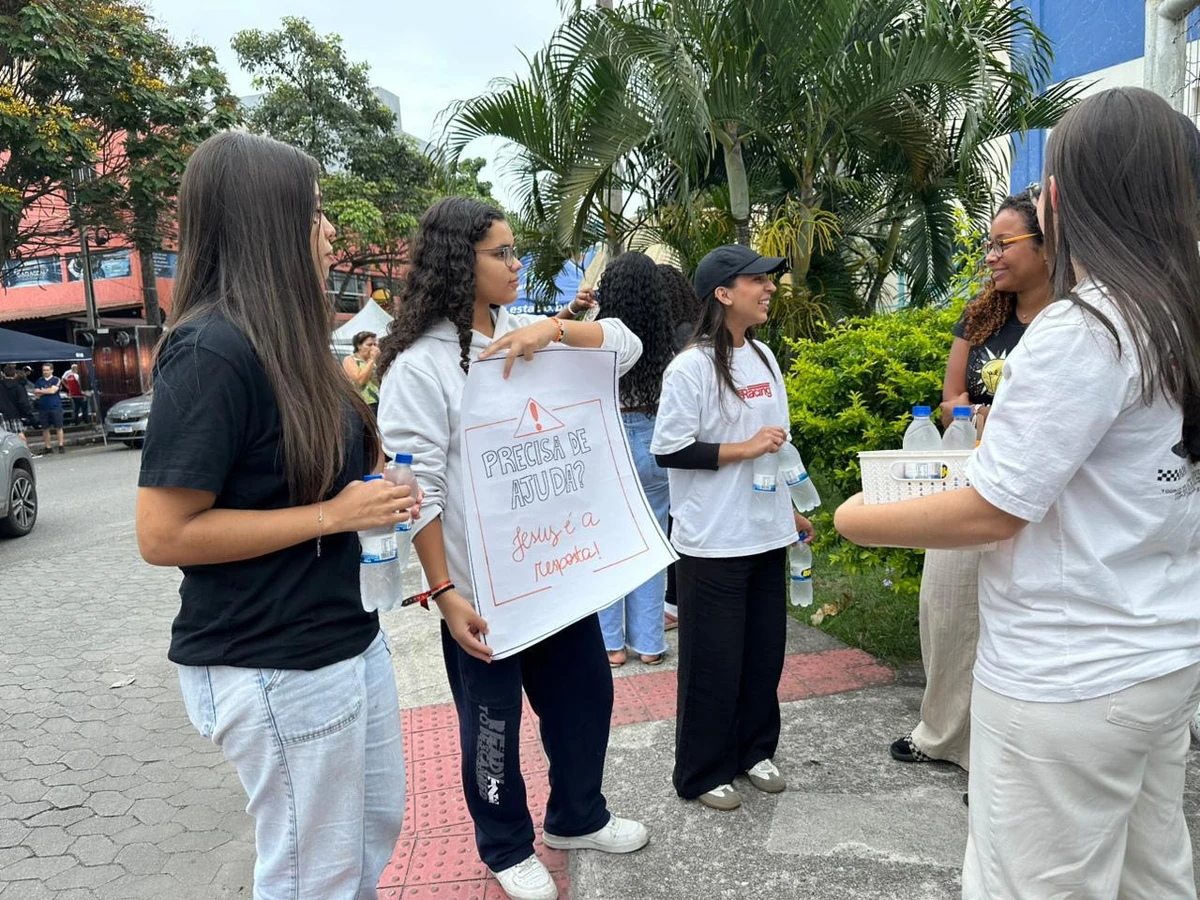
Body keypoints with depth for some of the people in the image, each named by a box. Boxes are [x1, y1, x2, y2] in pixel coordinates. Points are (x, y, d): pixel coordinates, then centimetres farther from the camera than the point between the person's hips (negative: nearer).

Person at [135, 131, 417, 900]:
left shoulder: (285, 339, 7)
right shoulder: (212, 350, -21)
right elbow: (163, 534, -22)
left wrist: (373, 487, 2)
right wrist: (334, 515, -22)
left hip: (348, 637, 9)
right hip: (275, 665, -9)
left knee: (377, 827, 24)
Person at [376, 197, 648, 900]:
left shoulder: (524, 334, 5)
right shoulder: (420, 364, -13)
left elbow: (626, 347, 0)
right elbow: (417, 489, -16)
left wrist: (554, 328, -18)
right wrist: (445, 593, -18)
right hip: (481, 585, -6)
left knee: (587, 694, 19)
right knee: (492, 723, 13)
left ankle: (579, 818, 44)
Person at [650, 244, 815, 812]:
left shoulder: (763, 358, 9)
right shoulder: (692, 367, -14)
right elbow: (667, 450, -17)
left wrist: (791, 508, 20)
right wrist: (742, 449, -19)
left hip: (765, 533, 7)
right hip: (712, 542, -7)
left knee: (765, 650, 17)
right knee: (713, 661, 5)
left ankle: (754, 750, 37)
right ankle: (700, 774, 23)